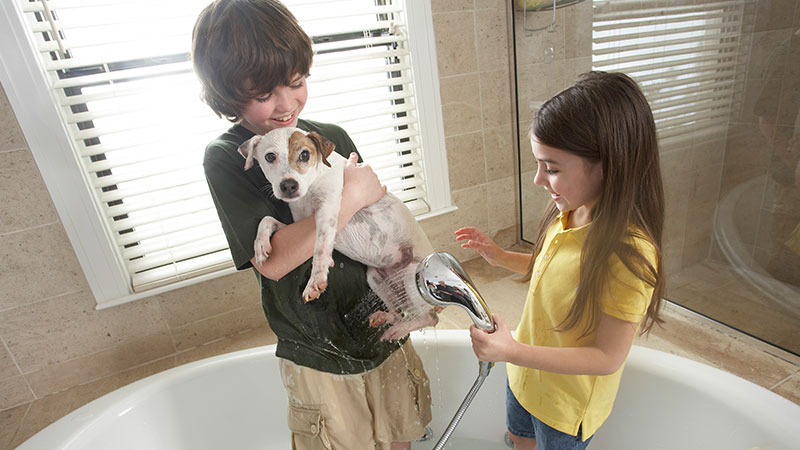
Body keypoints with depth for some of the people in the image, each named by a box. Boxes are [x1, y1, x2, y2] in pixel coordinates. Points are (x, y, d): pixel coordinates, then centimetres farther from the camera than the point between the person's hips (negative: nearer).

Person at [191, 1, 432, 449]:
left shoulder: (333, 137, 0)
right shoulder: (226, 158, -13)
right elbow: (271, 261, -23)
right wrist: (350, 197, -23)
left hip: (385, 331, 4)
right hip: (321, 357, -4)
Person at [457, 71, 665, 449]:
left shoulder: (630, 254, -35)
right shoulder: (570, 213, -13)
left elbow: (608, 357, -28)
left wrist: (514, 351, -36)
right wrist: (501, 258, -6)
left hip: (568, 401, -6)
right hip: (527, 373, 7)